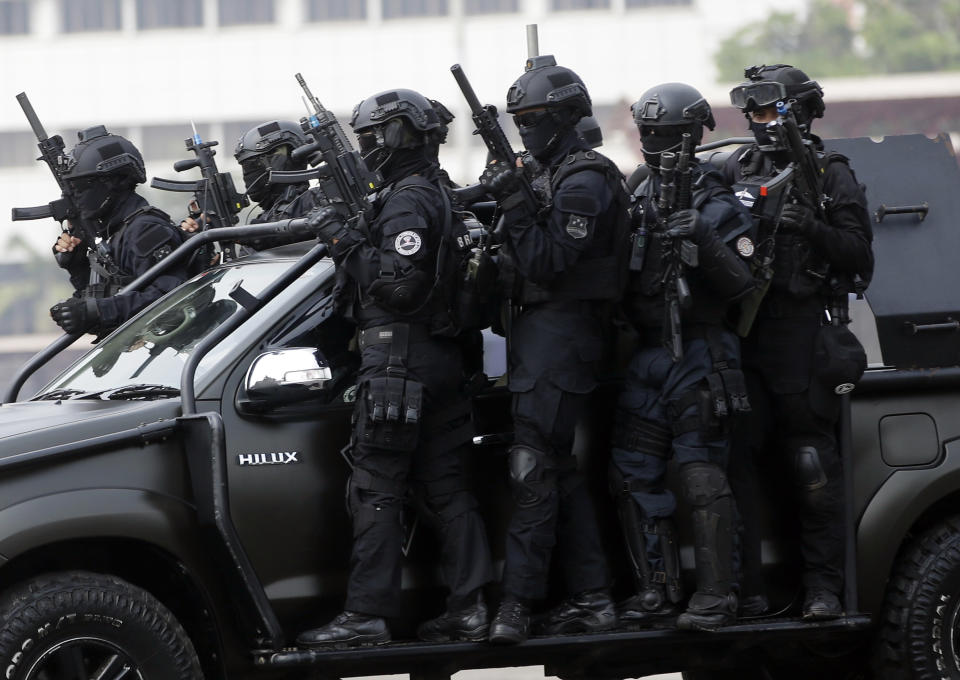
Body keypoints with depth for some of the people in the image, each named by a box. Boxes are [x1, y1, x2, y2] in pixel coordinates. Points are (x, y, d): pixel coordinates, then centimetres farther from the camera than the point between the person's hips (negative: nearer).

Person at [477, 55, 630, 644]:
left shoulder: (583, 182, -13)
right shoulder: (558, 174, 20)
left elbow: (546, 262, -20)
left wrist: (514, 204, -21)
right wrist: (508, 199, 9)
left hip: (560, 331, -11)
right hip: (544, 331, 11)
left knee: (534, 468, -14)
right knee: (560, 469, 11)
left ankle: (518, 602, -17)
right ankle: (592, 600, 12)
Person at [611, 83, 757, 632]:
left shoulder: (717, 205, -5)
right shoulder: (640, 200, 15)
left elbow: (743, 282, -12)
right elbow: (623, 279, 23)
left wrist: (706, 242, -26)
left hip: (700, 354, -7)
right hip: (648, 354, 7)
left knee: (702, 474, -12)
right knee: (634, 474, 6)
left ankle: (717, 594, -9)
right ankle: (658, 589, 13)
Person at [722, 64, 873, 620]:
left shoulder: (831, 175, 1)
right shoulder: (737, 170, 16)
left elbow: (859, 255, -6)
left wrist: (812, 227, -21)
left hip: (802, 335, -5)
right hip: (743, 334, 5)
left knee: (813, 467, -5)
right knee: (733, 458, 2)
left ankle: (824, 588, -1)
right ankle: (746, 587, 7)